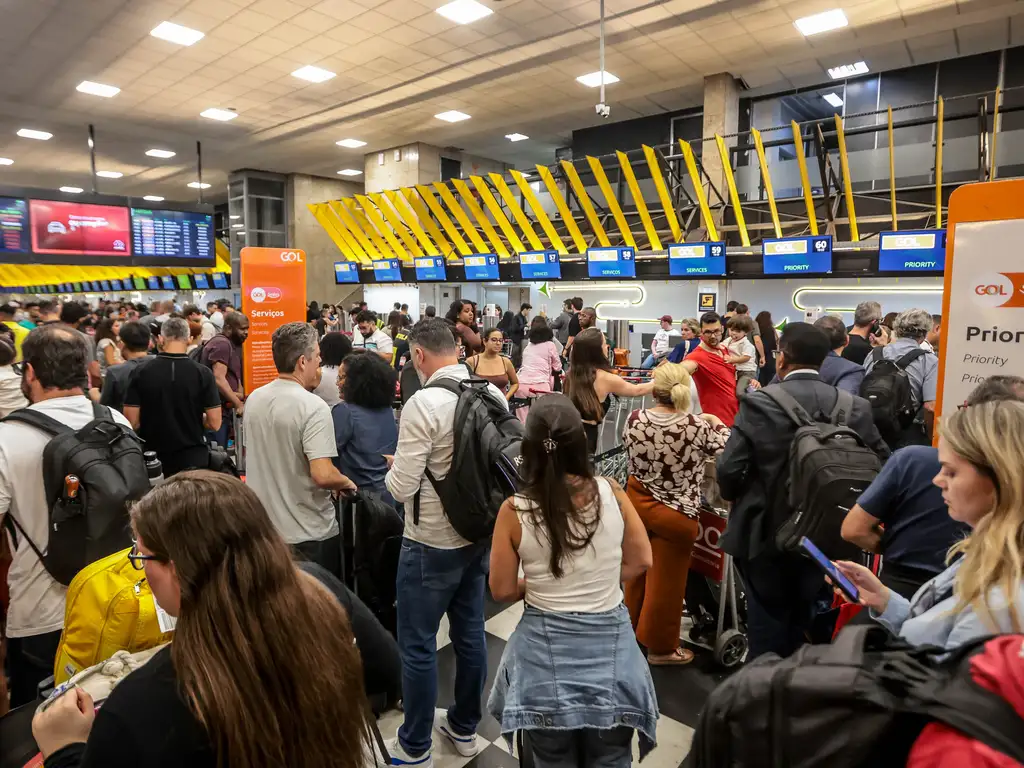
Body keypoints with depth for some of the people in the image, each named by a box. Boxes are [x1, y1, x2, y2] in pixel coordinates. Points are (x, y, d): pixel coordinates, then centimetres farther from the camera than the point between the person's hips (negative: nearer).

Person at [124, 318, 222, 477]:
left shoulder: (142, 373, -7)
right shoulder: (203, 373, -11)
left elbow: (132, 422, -7)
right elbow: (214, 423, -11)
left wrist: (151, 418, 13)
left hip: (153, 458, 2)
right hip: (192, 457, -1)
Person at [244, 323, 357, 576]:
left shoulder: (253, 400, 2)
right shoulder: (313, 407, -22)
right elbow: (323, 475, -29)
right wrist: (347, 483, -9)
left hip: (264, 528, 7)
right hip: (309, 534, -7)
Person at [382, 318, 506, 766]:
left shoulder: (424, 403, -22)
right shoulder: (494, 394, -3)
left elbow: (401, 488, -20)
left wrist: (394, 468, 0)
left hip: (432, 543, -7)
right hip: (481, 533, 7)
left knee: (417, 645, 11)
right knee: (470, 634, 20)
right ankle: (465, 728, 39)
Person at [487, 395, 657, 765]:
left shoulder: (514, 511, -16)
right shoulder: (611, 492, -12)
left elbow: (502, 590, -5)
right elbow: (641, 560, -1)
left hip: (547, 648, -1)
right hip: (610, 639, 1)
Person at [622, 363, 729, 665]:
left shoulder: (634, 419, -12)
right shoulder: (697, 427, -21)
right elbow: (726, 448, -5)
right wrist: (717, 423, 14)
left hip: (637, 504, 4)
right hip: (674, 514, -4)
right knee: (665, 581, 12)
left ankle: (633, 627, 44)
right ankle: (660, 647, 30)